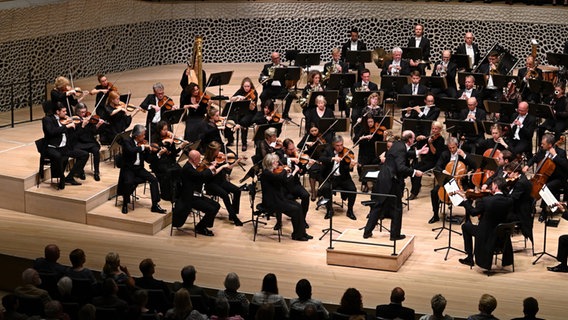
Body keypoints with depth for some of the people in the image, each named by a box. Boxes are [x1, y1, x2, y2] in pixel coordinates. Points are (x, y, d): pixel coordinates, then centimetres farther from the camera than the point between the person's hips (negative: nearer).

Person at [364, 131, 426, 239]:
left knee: (378, 206, 14)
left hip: (383, 180, 9)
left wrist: (418, 152, 33)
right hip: (392, 182, -9)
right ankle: (395, 234, 15)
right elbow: (401, 167, -28)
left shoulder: (398, 145, 9)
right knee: (396, 208, 7)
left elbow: (405, 155, 30)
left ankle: (367, 232, 17)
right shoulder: (401, 148, -19)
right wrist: (414, 172, -20)